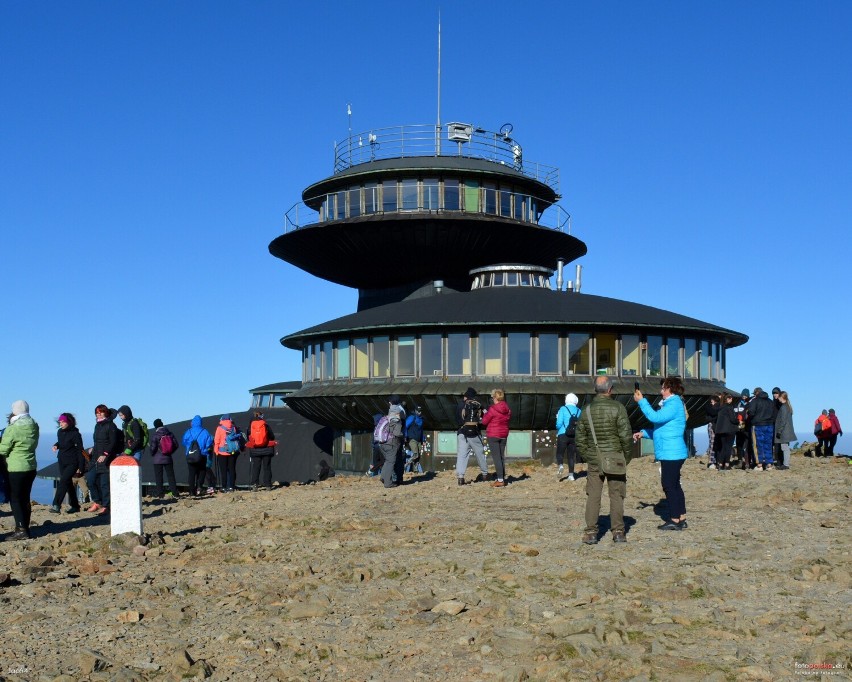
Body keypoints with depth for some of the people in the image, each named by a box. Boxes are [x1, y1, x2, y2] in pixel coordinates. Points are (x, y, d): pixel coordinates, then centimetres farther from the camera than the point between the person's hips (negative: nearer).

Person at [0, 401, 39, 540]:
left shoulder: (12, 429, -16)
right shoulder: (34, 427, 3)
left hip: (16, 469, -7)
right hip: (31, 468, 7)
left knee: (15, 499, 0)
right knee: (25, 499, 15)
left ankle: (21, 530, -5)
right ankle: (25, 527, 20)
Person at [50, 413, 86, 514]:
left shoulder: (75, 434, -13)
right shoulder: (60, 432, 7)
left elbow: (80, 451, -12)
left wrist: (81, 467, -15)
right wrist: (56, 445, 0)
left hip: (72, 463, -8)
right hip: (62, 462, 8)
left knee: (63, 482, -19)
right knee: (68, 483, 12)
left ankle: (56, 505, -24)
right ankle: (74, 505, 22)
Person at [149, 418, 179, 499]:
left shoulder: (155, 436, -13)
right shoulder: (170, 434, 0)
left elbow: (153, 448, -15)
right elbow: (176, 445, 3)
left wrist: (152, 454, 7)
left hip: (158, 459, -4)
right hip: (168, 458, 4)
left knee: (158, 477, 4)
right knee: (171, 476, 8)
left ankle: (159, 494, 4)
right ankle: (174, 493, 7)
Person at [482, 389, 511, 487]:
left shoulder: (493, 409, -17)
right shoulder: (507, 409, 2)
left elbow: (484, 421, -10)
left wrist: (486, 413, 10)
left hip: (493, 435, -6)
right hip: (503, 435, 7)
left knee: (496, 457, -5)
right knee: (502, 457, 14)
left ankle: (500, 480, -9)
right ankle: (502, 478, 18)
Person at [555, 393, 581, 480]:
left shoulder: (563, 409, -5)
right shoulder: (579, 411, 4)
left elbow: (559, 424, -11)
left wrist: (558, 431, 10)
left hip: (563, 435, -3)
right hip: (574, 437, 3)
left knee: (560, 453, 6)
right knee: (571, 455, 11)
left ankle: (560, 465, -23)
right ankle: (571, 474, 7)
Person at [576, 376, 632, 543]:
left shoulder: (587, 410, 3)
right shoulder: (617, 407, -9)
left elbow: (580, 439, 6)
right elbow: (625, 435, -11)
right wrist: (627, 456, 2)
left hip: (594, 461, 2)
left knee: (593, 497, 5)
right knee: (616, 496, 6)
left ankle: (591, 532, 3)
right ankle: (618, 532, 8)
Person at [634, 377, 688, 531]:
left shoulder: (674, 404, -14)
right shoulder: (671, 403, 19)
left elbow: (656, 417, -25)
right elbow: (663, 429, 26)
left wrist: (642, 401, -17)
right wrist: (643, 433, 17)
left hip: (671, 453, -11)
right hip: (672, 453, 11)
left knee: (669, 486, -6)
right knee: (674, 486, 13)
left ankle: (675, 520, -2)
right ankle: (681, 519, 19)